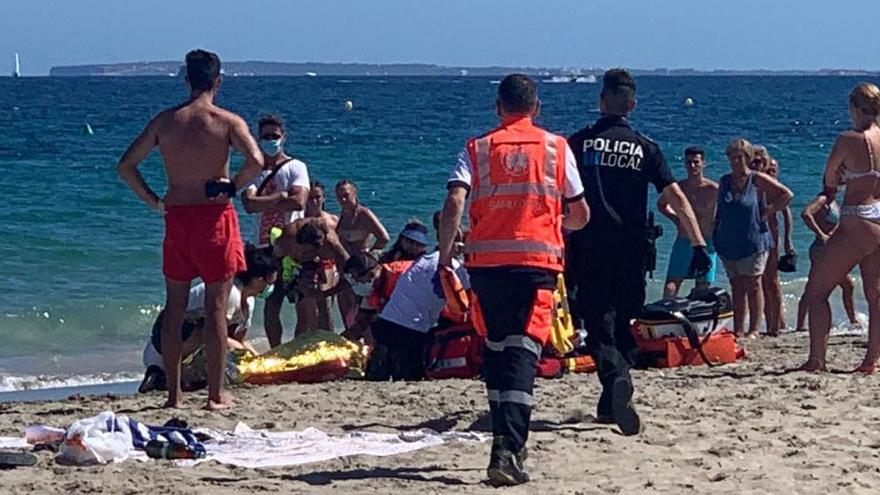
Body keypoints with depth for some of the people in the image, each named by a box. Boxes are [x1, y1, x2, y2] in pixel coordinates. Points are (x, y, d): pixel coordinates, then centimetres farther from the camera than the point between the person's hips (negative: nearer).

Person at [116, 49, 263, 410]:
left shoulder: (164, 121, 4)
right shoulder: (227, 122, -6)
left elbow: (125, 167, 4)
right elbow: (256, 161, -21)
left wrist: (152, 201, 10)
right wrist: (233, 187, -5)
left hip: (176, 217, 3)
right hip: (214, 217, -3)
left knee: (174, 306, 10)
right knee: (215, 307, 2)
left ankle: (173, 393, 12)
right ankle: (216, 394, 4)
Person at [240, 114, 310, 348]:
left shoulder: (295, 167, 4)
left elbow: (299, 202, -13)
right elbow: (249, 204, -7)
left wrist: (264, 201, -7)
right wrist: (281, 196, -10)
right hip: (265, 247, 3)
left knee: (306, 306, -6)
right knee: (270, 306, 7)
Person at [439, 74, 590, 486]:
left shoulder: (477, 149, 9)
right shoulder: (556, 147, 10)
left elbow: (454, 202, -7)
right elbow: (580, 216, 13)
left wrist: (444, 256, -4)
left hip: (486, 261, 1)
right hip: (538, 258, -1)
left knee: (495, 349, 16)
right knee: (523, 351, -8)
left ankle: (505, 438, 23)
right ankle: (509, 448, -22)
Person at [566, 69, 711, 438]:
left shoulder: (578, 143, 2)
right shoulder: (644, 148, 5)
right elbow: (676, 197, -2)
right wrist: (699, 244, -3)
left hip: (589, 249, -2)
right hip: (633, 251, 2)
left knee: (599, 324, -3)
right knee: (623, 325, 15)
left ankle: (616, 379, -31)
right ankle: (609, 405, 17)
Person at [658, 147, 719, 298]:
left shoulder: (713, 189, -8)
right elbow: (661, 204, 21)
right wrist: (675, 218, 8)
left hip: (705, 244, -2)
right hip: (682, 243, 2)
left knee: (702, 289, 5)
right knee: (671, 286, -7)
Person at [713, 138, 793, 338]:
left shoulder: (758, 180, -4)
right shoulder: (725, 181, 10)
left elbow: (786, 194, -4)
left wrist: (767, 212, -8)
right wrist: (716, 237, 10)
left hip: (753, 241, -5)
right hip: (728, 244, 5)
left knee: (753, 285, -2)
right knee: (736, 286, 7)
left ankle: (754, 329, 0)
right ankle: (737, 330, 10)